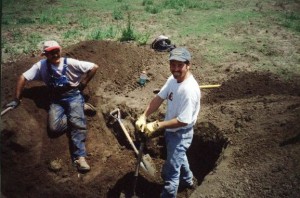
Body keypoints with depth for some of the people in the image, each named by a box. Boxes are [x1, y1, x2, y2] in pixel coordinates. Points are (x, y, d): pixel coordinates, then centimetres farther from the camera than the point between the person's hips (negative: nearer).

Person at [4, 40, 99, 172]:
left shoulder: (70, 63, -10)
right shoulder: (41, 65, -5)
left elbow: (94, 67, -7)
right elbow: (23, 78, -2)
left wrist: (83, 84, -3)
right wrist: (17, 99, -5)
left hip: (73, 96, -2)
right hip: (56, 100, 2)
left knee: (77, 122, -28)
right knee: (54, 127, -23)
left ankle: (79, 157, -30)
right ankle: (79, 113, -2)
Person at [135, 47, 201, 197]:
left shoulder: (189, 90, -33)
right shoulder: (173, 79, -7)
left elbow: (183, 121, -32)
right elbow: (159, 98, -3)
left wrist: (156, 126, -28)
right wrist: (143, 117, -16)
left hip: (181, 134, -9)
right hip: (170, 130, 9)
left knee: (170, 171, 0)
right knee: (178, 157, 32)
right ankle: (188, 180, 59)